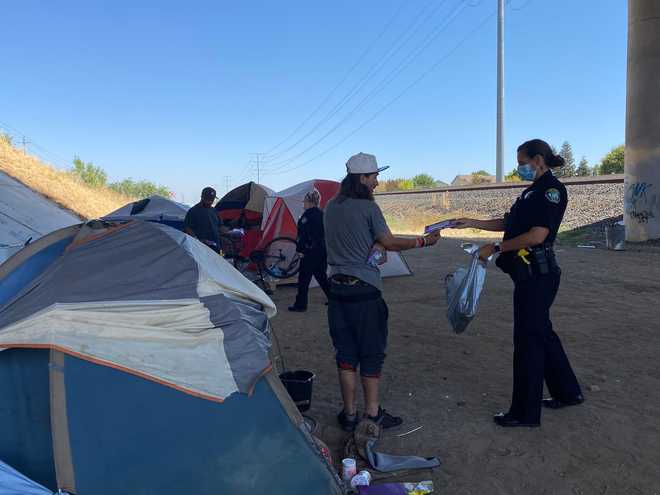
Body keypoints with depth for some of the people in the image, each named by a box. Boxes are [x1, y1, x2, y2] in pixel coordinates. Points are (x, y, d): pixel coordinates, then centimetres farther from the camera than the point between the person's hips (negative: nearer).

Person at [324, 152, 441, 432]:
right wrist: (424, 242, 8)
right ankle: (372, 415, 17)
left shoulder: (331, 207, 9)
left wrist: (374, 245, 6)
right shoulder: (369, 207, -10)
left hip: (337, 287, 6)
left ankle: (349, 415, 19)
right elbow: (390, 243, -3)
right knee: (371, 354, 7)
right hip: (365, 289, -6)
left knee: (345, 354, 12)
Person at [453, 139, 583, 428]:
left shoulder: (552, 189, -13)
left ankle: (525, 412, 9)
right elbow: (508, 223, 19)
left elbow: (537, 235, -22)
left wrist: (496, 248, -15)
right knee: (541, 333, 19)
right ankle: (568, 392, 35)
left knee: (528, 339, -2)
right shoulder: (533, 191, 16)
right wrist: (471, 223, 13)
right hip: (530, 274, 10)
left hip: (538, 275, -10)